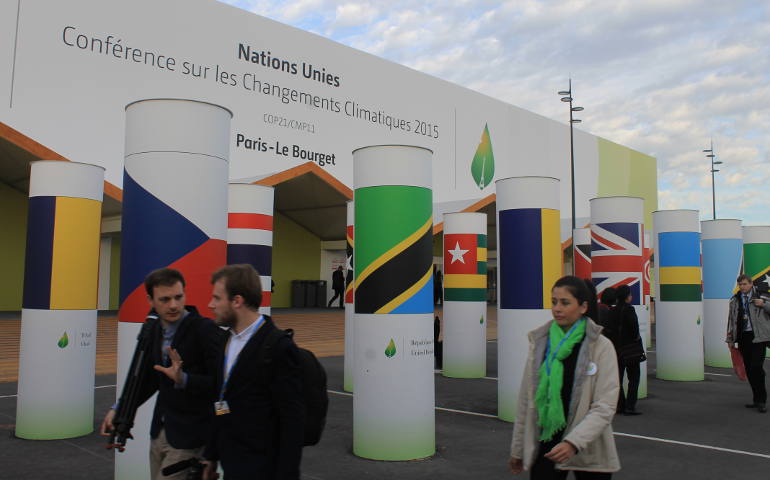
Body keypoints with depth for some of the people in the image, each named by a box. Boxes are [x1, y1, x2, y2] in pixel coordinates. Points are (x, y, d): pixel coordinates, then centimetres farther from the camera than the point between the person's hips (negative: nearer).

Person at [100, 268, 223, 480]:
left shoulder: (205, 329, -18)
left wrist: (183, 379, -31)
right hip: (159, 431, 7)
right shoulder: (150, 330, 3)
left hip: (189, 435, -6)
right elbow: (150, 379, 13)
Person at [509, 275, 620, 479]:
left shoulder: (601, 347, -8)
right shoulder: (539, 343, 2)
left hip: (589, 453, -2)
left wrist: (573, 442, -25)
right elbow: (526, 400, 7)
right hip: (546, 447, 2)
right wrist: (517, 449, 10)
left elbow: (605, 407, -13)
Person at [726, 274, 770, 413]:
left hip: (758, 336, -5)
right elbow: (731, 319, 17)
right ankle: (757, 399, 19)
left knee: (756, 367, -12)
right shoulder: (735, 300, 12)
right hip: (743, 337, 5)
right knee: (749, 370, 8)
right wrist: (730, 338, 16)